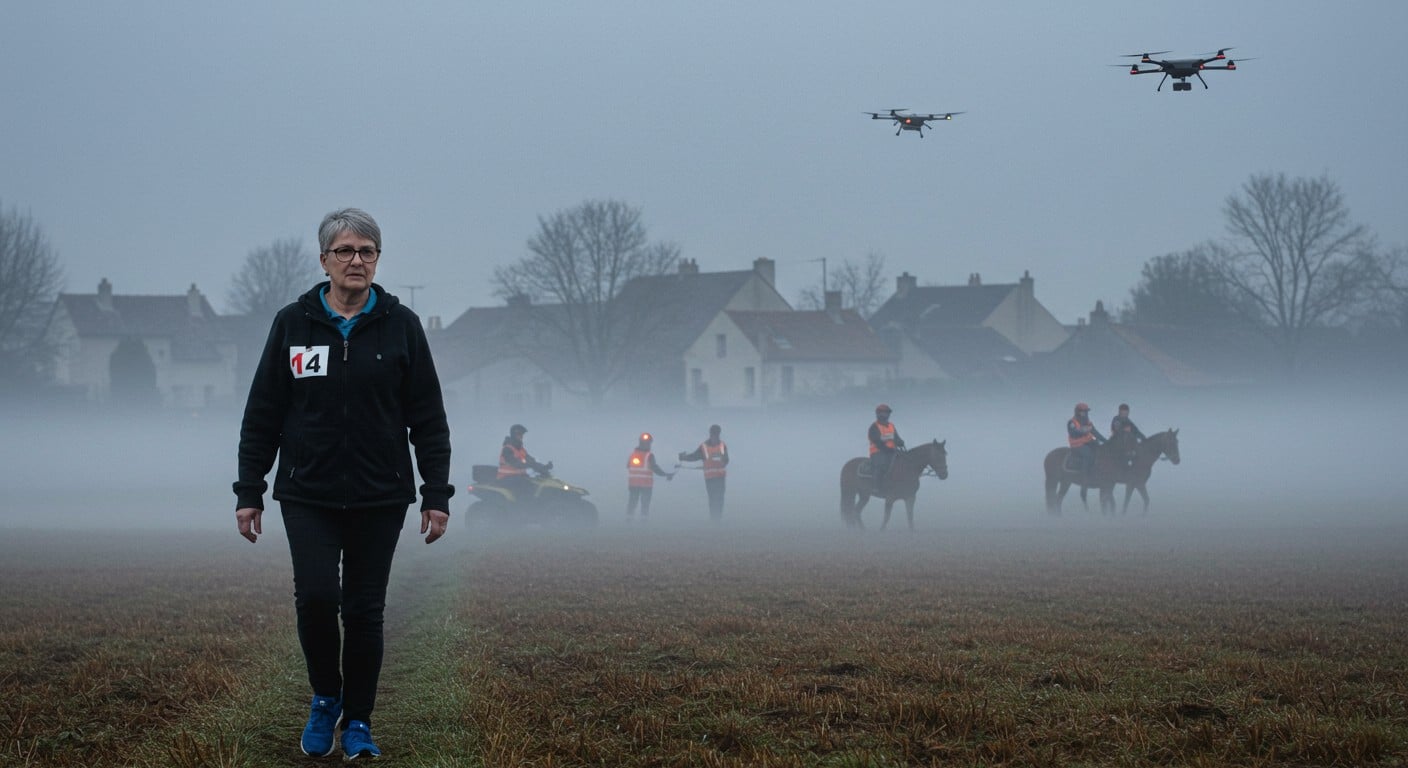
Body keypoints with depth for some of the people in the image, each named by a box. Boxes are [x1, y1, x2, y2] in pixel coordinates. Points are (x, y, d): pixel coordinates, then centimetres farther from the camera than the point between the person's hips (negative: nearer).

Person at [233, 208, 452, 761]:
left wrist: (437, 496, -3)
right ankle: (325, 698, 11)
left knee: (364, 611, 5)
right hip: (308, 496, 0)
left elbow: (428, 418, 2)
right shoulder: (293, 323, 1)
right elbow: (262, 415, 4)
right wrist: (248, 492, 2)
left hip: (379, 498, 0)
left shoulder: (400, 326, 0)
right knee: (316, 597, -14)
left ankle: (358, 720, 21)